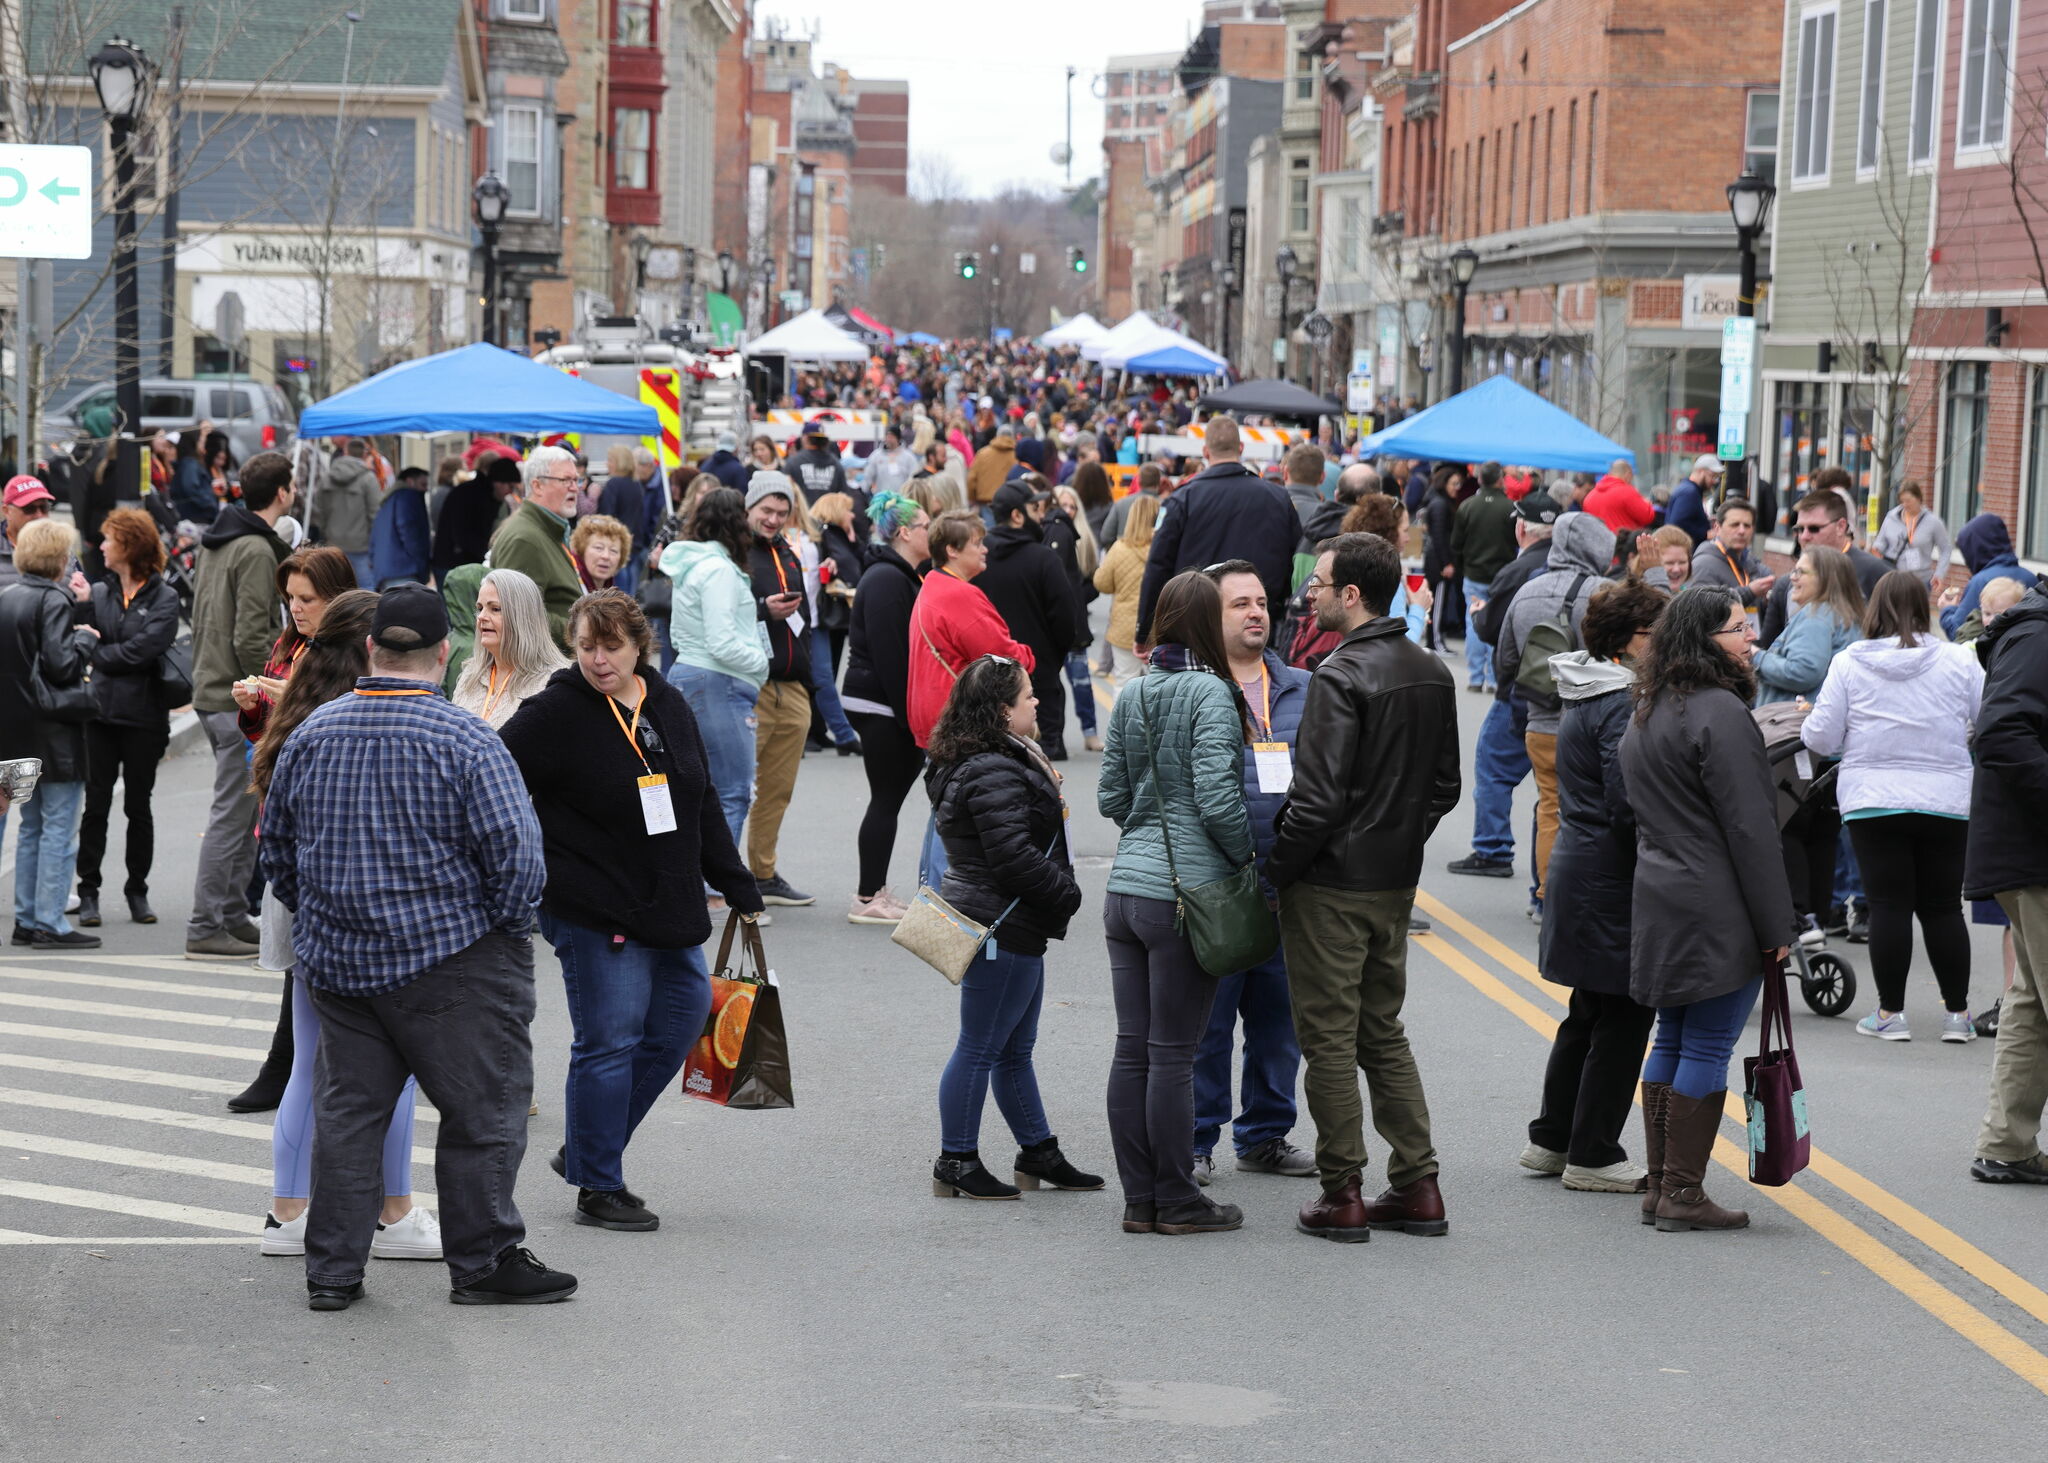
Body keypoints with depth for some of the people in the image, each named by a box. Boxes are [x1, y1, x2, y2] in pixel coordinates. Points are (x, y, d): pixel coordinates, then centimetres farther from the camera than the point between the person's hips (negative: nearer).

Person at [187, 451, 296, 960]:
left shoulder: (214, 544, 14)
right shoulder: (257, 551, -16)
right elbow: (250, 638, -21)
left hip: (210, 691, 10)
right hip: (239, 699, -10)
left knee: (240, 809, 16)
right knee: (233, 814, -6)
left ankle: (233, 917, 21)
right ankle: (206, 928, -5)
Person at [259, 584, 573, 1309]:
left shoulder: (311, 735, 3)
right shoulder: (468, 742, -13)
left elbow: (277, 845, 13)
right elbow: (516, 853, -16)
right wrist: (508, 929, 1)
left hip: (337, 962, 5)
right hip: (453, 960, -5)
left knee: (347, 1108, 12)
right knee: (482, 1110, 6)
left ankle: (332, 1269, 14)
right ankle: (484, 1261, 13)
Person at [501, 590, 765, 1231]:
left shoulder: (669, 707, 8)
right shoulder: (556, 712, -12)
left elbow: (703, 802, 16)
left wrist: (738, 886, 17)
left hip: (669, 909, 7)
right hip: (593, 913, -7)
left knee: (683, 1018, 12)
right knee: (610, 1041, -4)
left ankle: (585, 1148, 25)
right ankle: (597, 1188, 9)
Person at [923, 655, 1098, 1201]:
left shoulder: (1008, 762, 14)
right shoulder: (994, 775, -21)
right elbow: (1013, 858, -24)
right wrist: (1068, 893, -14)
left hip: (1012, 930, 11)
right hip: (1002, 928, -11)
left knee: (1015, 1049, 18)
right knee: (981, 1049, -3)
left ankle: (1038, 1153, 27)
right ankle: (956, 1165, 3)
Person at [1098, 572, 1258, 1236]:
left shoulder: (1131, 696, 9)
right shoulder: (1211, 695, -11)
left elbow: (1110, 797, 13)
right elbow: (1218, 800, -17)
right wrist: (1251, 858, -3)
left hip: (1127, 885, 6)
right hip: (1186, 894, -6)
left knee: (1132, 1049, 8)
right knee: (1172, 1053, 0)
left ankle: (1140, 1200, 14)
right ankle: (1177, 1201, 8)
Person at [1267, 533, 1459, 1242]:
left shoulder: (1341, 676, -18)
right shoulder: (1433, 673, 7)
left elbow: (1319, 797, -22)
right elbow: (1445, 785, 13)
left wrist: (1277, 869, -10)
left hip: (1332, 884, -8)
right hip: (1396, 882, 8)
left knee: (1329, 1038, 1)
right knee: (1384, 1033, 16)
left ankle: (1341, 1195, 5)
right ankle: (1417, 1188, 15)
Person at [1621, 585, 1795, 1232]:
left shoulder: (1647, 711, 14)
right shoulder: (1719, 712, -16)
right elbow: (1749, 828, -17)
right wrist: (1775, 924, -14)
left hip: (1658, 899, 9)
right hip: (1718, 911, -9)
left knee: (1672, 1042, 13)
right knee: (1707, 1048, -4)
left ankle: (1660, 1186, 16)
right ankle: (1683, 1195, -2)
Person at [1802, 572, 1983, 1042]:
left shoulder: (1848, 663, -4)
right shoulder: (1960, 662, -3)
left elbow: (1820, 739, -3)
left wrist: (1807, 724, 20)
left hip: (1873, 804, -1)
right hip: (1947, 804, 1)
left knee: (1888, 904, 3)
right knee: (1943, 906, 11)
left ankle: (1890, 1012, 5)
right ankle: (1957, 1013, 14)